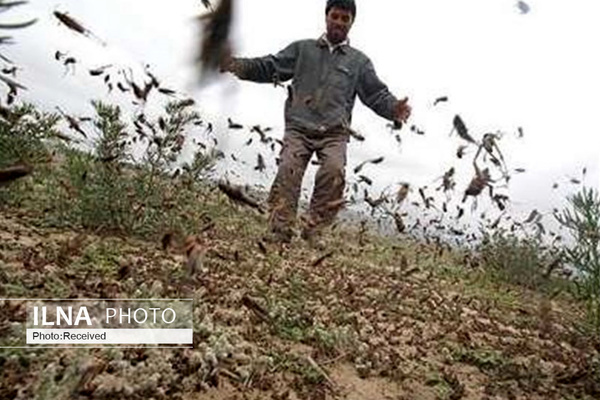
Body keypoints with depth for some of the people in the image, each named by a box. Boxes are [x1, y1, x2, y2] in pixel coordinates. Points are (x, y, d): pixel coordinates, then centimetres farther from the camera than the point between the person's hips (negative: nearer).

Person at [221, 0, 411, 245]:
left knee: (334, 171, -27)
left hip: (334, 133, 0)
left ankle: (314, 231, -17)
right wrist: (239, 66, 1)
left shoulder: (359, 61, 21)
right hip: (298, 127, 1)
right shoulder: (303, 49, 22)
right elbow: (270, 67, 17)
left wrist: (393, 109, -8)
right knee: (288, 169, -23)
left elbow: (376, 94, 13)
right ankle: (280, 232, -20)